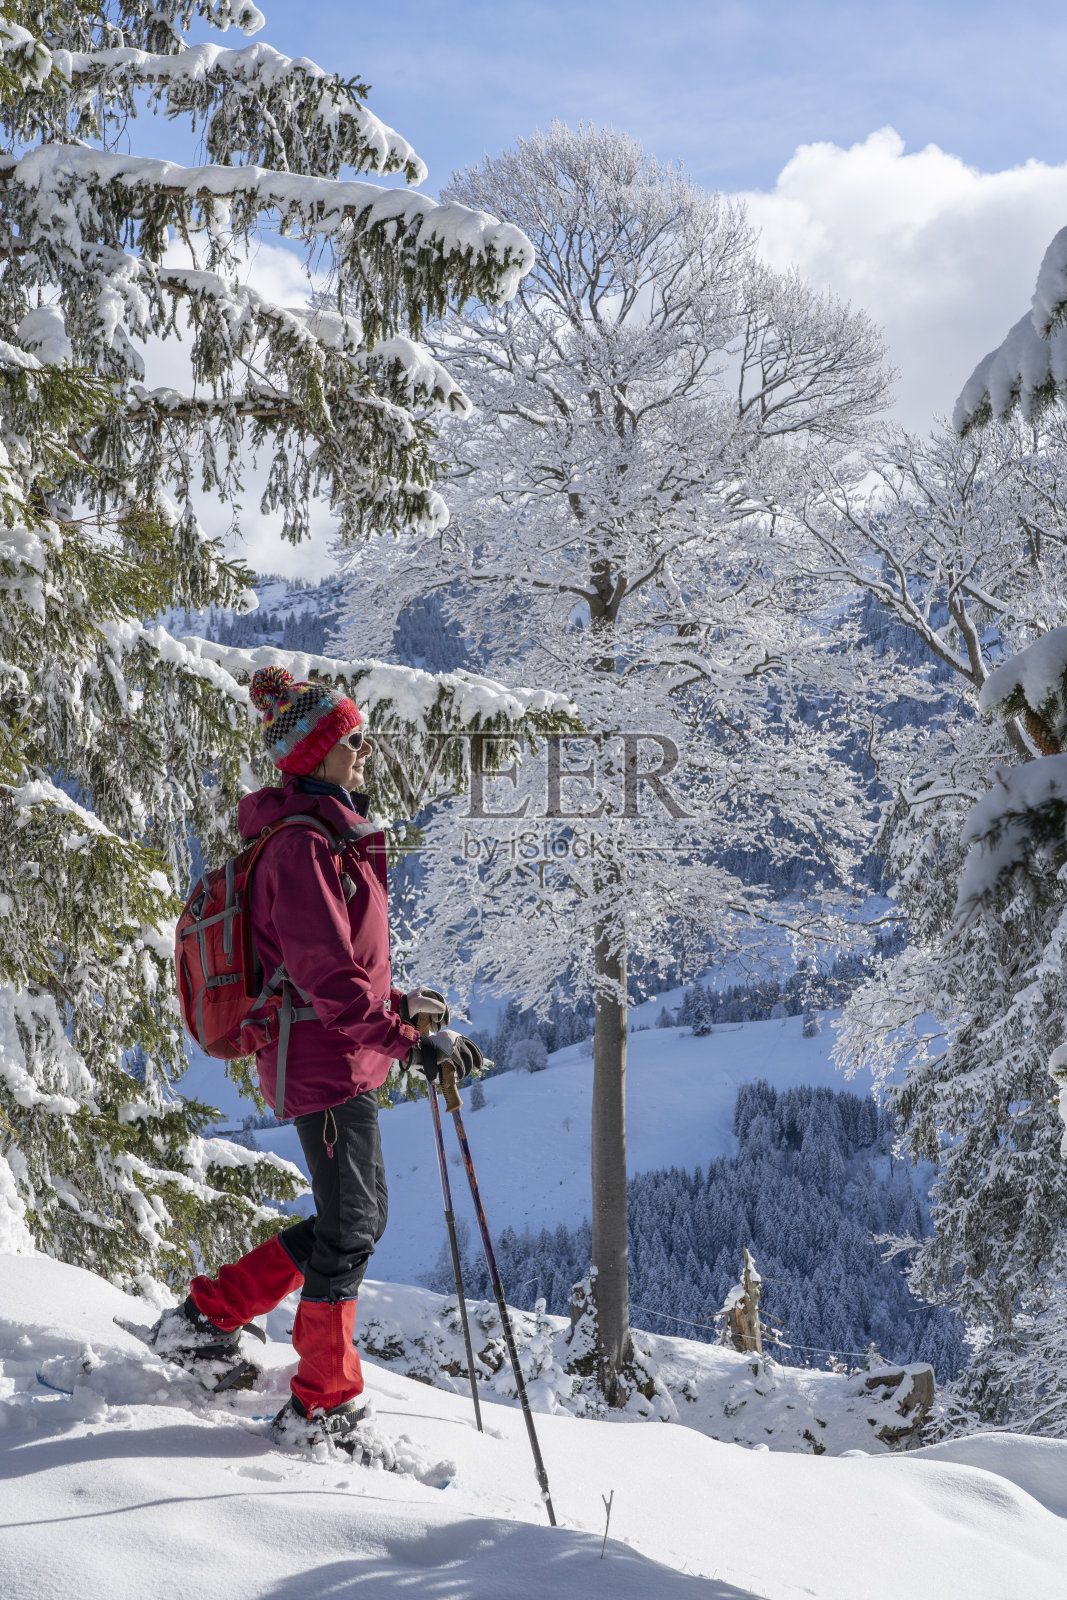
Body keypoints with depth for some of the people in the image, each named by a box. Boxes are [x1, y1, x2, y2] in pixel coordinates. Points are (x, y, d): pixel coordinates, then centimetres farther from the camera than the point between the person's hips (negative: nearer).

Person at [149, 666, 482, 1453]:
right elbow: (327, 976, -25)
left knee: (354, 1221, 18)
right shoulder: (302, 847, -20)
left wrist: (398, 1000, 16)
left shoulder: (332, 838, 13)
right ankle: (321, 1407, 15)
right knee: (351, 1229, 1)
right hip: (328, 1063, -10)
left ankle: (208, 1316, 27)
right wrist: (411, 1040, -26)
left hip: (333, 1055, 10)